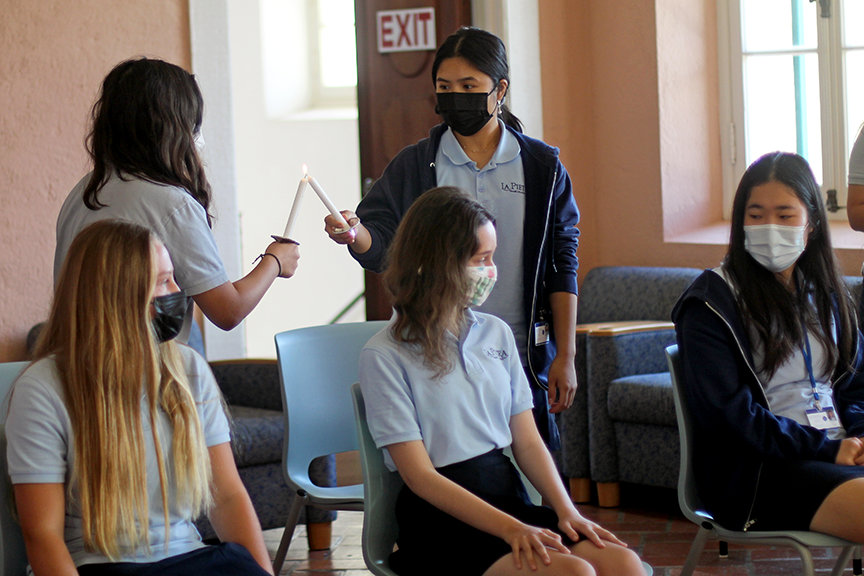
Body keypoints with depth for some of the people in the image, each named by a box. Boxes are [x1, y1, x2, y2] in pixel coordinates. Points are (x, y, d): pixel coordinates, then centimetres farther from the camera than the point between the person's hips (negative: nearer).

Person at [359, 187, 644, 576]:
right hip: (441, 519, -6)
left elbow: (528, 442, 13)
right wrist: (509, 529, -20)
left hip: (510, 496, 6)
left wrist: (566, 510, -6)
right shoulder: (385, 356, -5)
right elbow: (420, 475, -10)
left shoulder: (497, 333, 15)